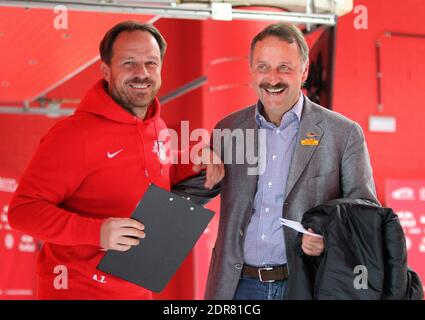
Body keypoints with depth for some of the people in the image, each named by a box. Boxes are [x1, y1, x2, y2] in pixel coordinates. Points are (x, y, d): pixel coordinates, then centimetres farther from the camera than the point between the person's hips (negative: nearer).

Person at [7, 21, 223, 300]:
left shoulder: (158, 129, 3)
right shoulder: (74, 133, -18)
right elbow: (23, 209, -19)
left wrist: (193, 168, 0)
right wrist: (96, 231, -30)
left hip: (137, 290, 7)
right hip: (78, 291, -7)